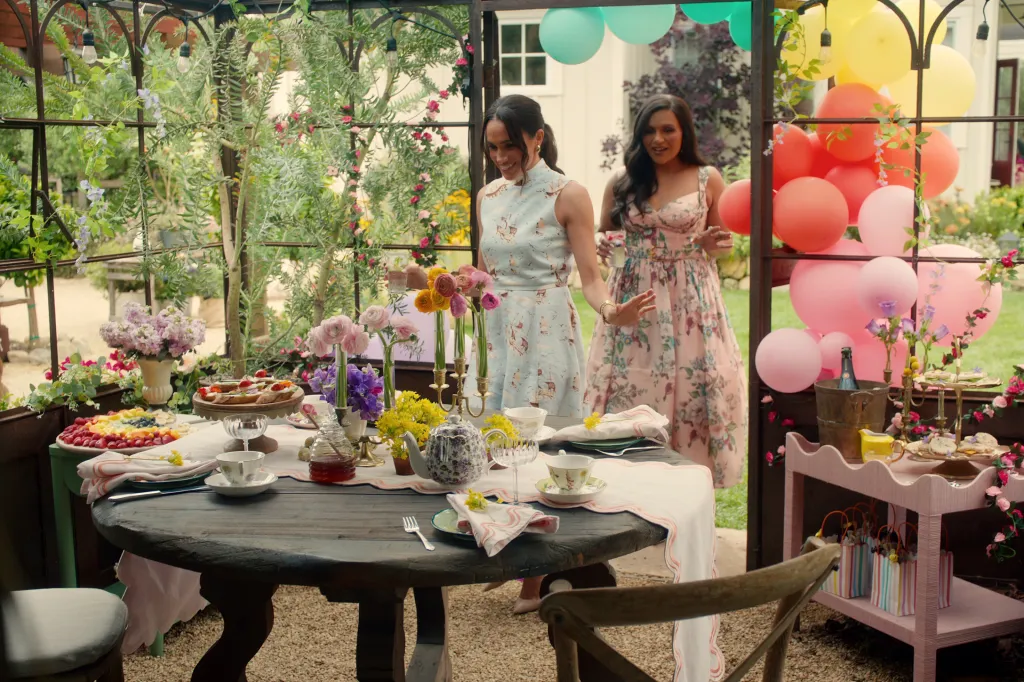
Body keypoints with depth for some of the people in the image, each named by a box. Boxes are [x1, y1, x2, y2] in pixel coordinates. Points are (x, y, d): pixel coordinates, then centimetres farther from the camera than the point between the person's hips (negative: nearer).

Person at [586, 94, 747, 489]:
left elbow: (722, 241, 13)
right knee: (630, 390, 0)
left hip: (690, 300, -2)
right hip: (633, 299, 2)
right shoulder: (622, 183, 7)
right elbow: (602, 237, 16)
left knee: (689, 389, -4)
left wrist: (717, 246, -9)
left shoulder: (708, 180, 4)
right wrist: (602, 247, -6)